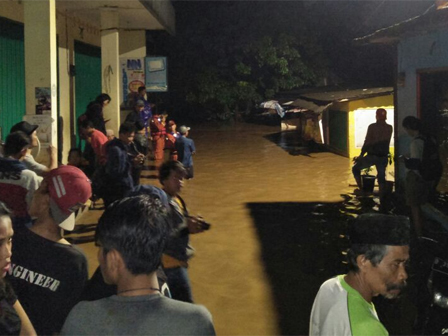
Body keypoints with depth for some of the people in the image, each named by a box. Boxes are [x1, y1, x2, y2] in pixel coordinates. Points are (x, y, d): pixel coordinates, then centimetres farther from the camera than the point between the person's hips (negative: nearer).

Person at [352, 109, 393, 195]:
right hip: (383, 157, 4)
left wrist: (361, 155, -2)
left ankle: (361, 189, 6)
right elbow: (385, 141, 13)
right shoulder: (389, 128, 3)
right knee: (381, 177, 11)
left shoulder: (372, 127, -9)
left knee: (356, 168, 15)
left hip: (372, 155, -3)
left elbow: (367, 142, -9)